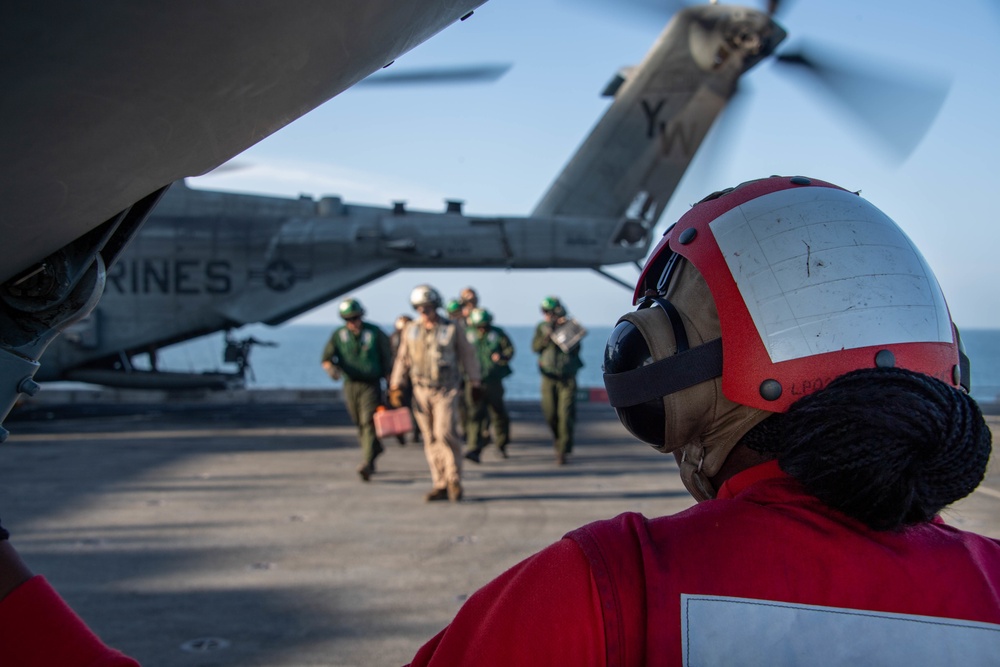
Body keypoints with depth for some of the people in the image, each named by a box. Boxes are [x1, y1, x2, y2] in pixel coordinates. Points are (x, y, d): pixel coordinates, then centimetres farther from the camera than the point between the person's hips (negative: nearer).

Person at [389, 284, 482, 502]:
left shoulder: (451, 329, -1)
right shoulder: (411, 330, 7)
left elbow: (468, 356, 4)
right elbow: (402, 359, 11)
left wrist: (475, 384, 3)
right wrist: (396, 387, 5)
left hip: (446, 390, -3)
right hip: (421, 391, 4)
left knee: (445, 432, -17)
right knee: (431, 439, 4)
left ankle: (454, 481, -4)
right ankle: (440, 486, 9)